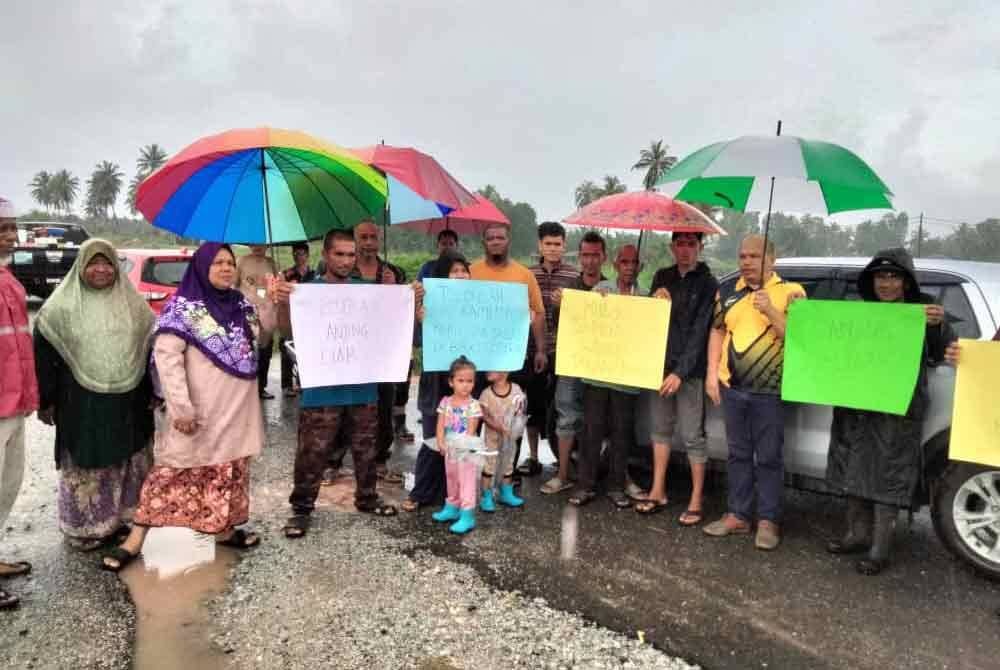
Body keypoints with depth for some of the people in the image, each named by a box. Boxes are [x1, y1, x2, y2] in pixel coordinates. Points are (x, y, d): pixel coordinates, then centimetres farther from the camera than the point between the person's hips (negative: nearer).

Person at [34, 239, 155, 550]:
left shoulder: (133, 302, 5)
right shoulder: (62, 305, -3)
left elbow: (150, 347, 10)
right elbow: (44, 353, -2)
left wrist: (153, 393, 8)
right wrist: (46, 400, -4)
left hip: (128, 401, 3)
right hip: (81, 402, -3)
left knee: (128, 462, 11)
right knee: (85, 465, 6)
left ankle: (122, 518, 28)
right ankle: (85, 528, 21)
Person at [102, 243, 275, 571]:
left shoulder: (241, 304, 9)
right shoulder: (183, 306, -10)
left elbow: (261, 337, 19)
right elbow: (166, 356, -15)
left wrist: (270, 303, 2)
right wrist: (180, 407, -21)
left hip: (235, 410, 6)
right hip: (196, 413, -6)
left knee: (230, 471, 15)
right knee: (171, 471, -1)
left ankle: (224, 529, 29)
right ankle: (136, 539, 10)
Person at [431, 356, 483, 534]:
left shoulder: (473, 405, -13)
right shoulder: (445, 402, 0)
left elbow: (471, 431, -15)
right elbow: (440, 426, -2)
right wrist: (441, 443, -16)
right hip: (449, 451, 5)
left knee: (467, 482, -2)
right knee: (451, 480, 20)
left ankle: (467, 515, 1)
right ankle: (452, 507, 37)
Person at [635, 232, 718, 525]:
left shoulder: (708, 284, -3)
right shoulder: (662, 277, 12)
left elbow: (699, 332, -10)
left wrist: (680, 372, -16)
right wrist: (656, 300, -7)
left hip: (690, 370, -5)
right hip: (659, 365, 5)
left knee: (692, 436, -1)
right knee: (660, 429, 11)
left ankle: (696, 501, 9)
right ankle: (658, 492, 21)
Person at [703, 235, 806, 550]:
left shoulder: (790, 292, -4)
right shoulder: (727, 293, 10)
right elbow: (717, 331, 14)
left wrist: (770, 311, -21)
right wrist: (712, 373, 6)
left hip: (770, 390, -4)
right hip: (732, 387, 5)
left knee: (769, 457, 4)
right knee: (738, 454, 13)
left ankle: (768, 521, 15)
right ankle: (738, 515, 24)